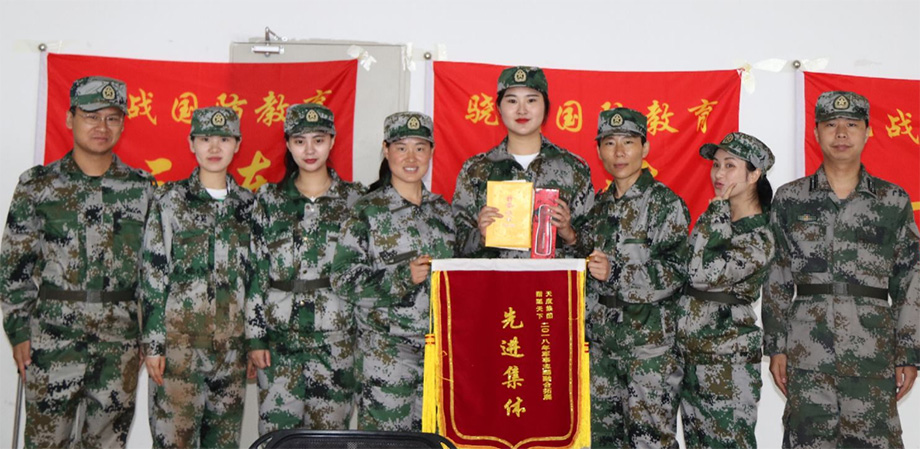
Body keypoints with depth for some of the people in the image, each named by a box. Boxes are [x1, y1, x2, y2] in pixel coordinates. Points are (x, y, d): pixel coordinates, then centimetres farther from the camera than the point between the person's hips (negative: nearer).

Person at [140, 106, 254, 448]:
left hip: (232, 340, 3)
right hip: (180, 337, -3)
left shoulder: (248, 203, 10)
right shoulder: (170, 199, 0)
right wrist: (153, 341, -9)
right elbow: (152, 274, -4)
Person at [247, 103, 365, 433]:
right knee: (275, 432, 2)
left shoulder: (355, 199, 4)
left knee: (329, 431, 4)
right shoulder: (270, 199, 7)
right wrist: (255, 334, 0)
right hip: (279, 335, 1)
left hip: (336, 337, -1)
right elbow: (255, 269, 5)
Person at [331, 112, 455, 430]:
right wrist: (403, 277, -19)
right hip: (386, 350, -4)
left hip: (440, 344, 5)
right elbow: (344, 279, -10)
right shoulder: (368, 211, -4)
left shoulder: (442, 209, 12)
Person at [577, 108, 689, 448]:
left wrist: (616, 273, -20)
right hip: (600, 337, 6)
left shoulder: (666, 204, -6)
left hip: (649, 338, -6)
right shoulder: (600, 205, 14)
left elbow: (675, 272, -13)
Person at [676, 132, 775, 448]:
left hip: (727, 365, -8)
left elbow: (702, 275, -25)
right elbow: (684, 275, 18)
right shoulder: (716, 220, 9)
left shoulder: (759, 239, -15)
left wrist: (718, 212, -18)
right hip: (691, 358, 8)